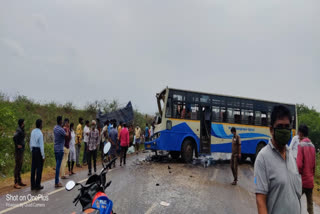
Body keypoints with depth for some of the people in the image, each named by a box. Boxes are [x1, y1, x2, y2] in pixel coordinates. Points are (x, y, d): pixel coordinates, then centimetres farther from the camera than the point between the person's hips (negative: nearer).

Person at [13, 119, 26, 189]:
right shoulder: (19, 130, -17)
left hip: (21, 150, 10)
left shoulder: (21, 130, 12)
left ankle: (19, 181, 24)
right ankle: (16, 183, 1)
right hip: (18, 151, -10)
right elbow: (14, 137, -33)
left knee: (20, 165, 15)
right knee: (17, 166, -5)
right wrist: (17, 145, -23)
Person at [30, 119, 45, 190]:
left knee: (33, 168, 11)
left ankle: (32, 185, 19)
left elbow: (31, 142, 12)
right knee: (39, 168, 2)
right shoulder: (40, 133, -17)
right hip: (39, 151, -7)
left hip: (33, 150, 7)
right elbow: (41, 145, -15)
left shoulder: (33, 132, 4)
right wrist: (43, 156, -9)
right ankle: (37, 185, 9)